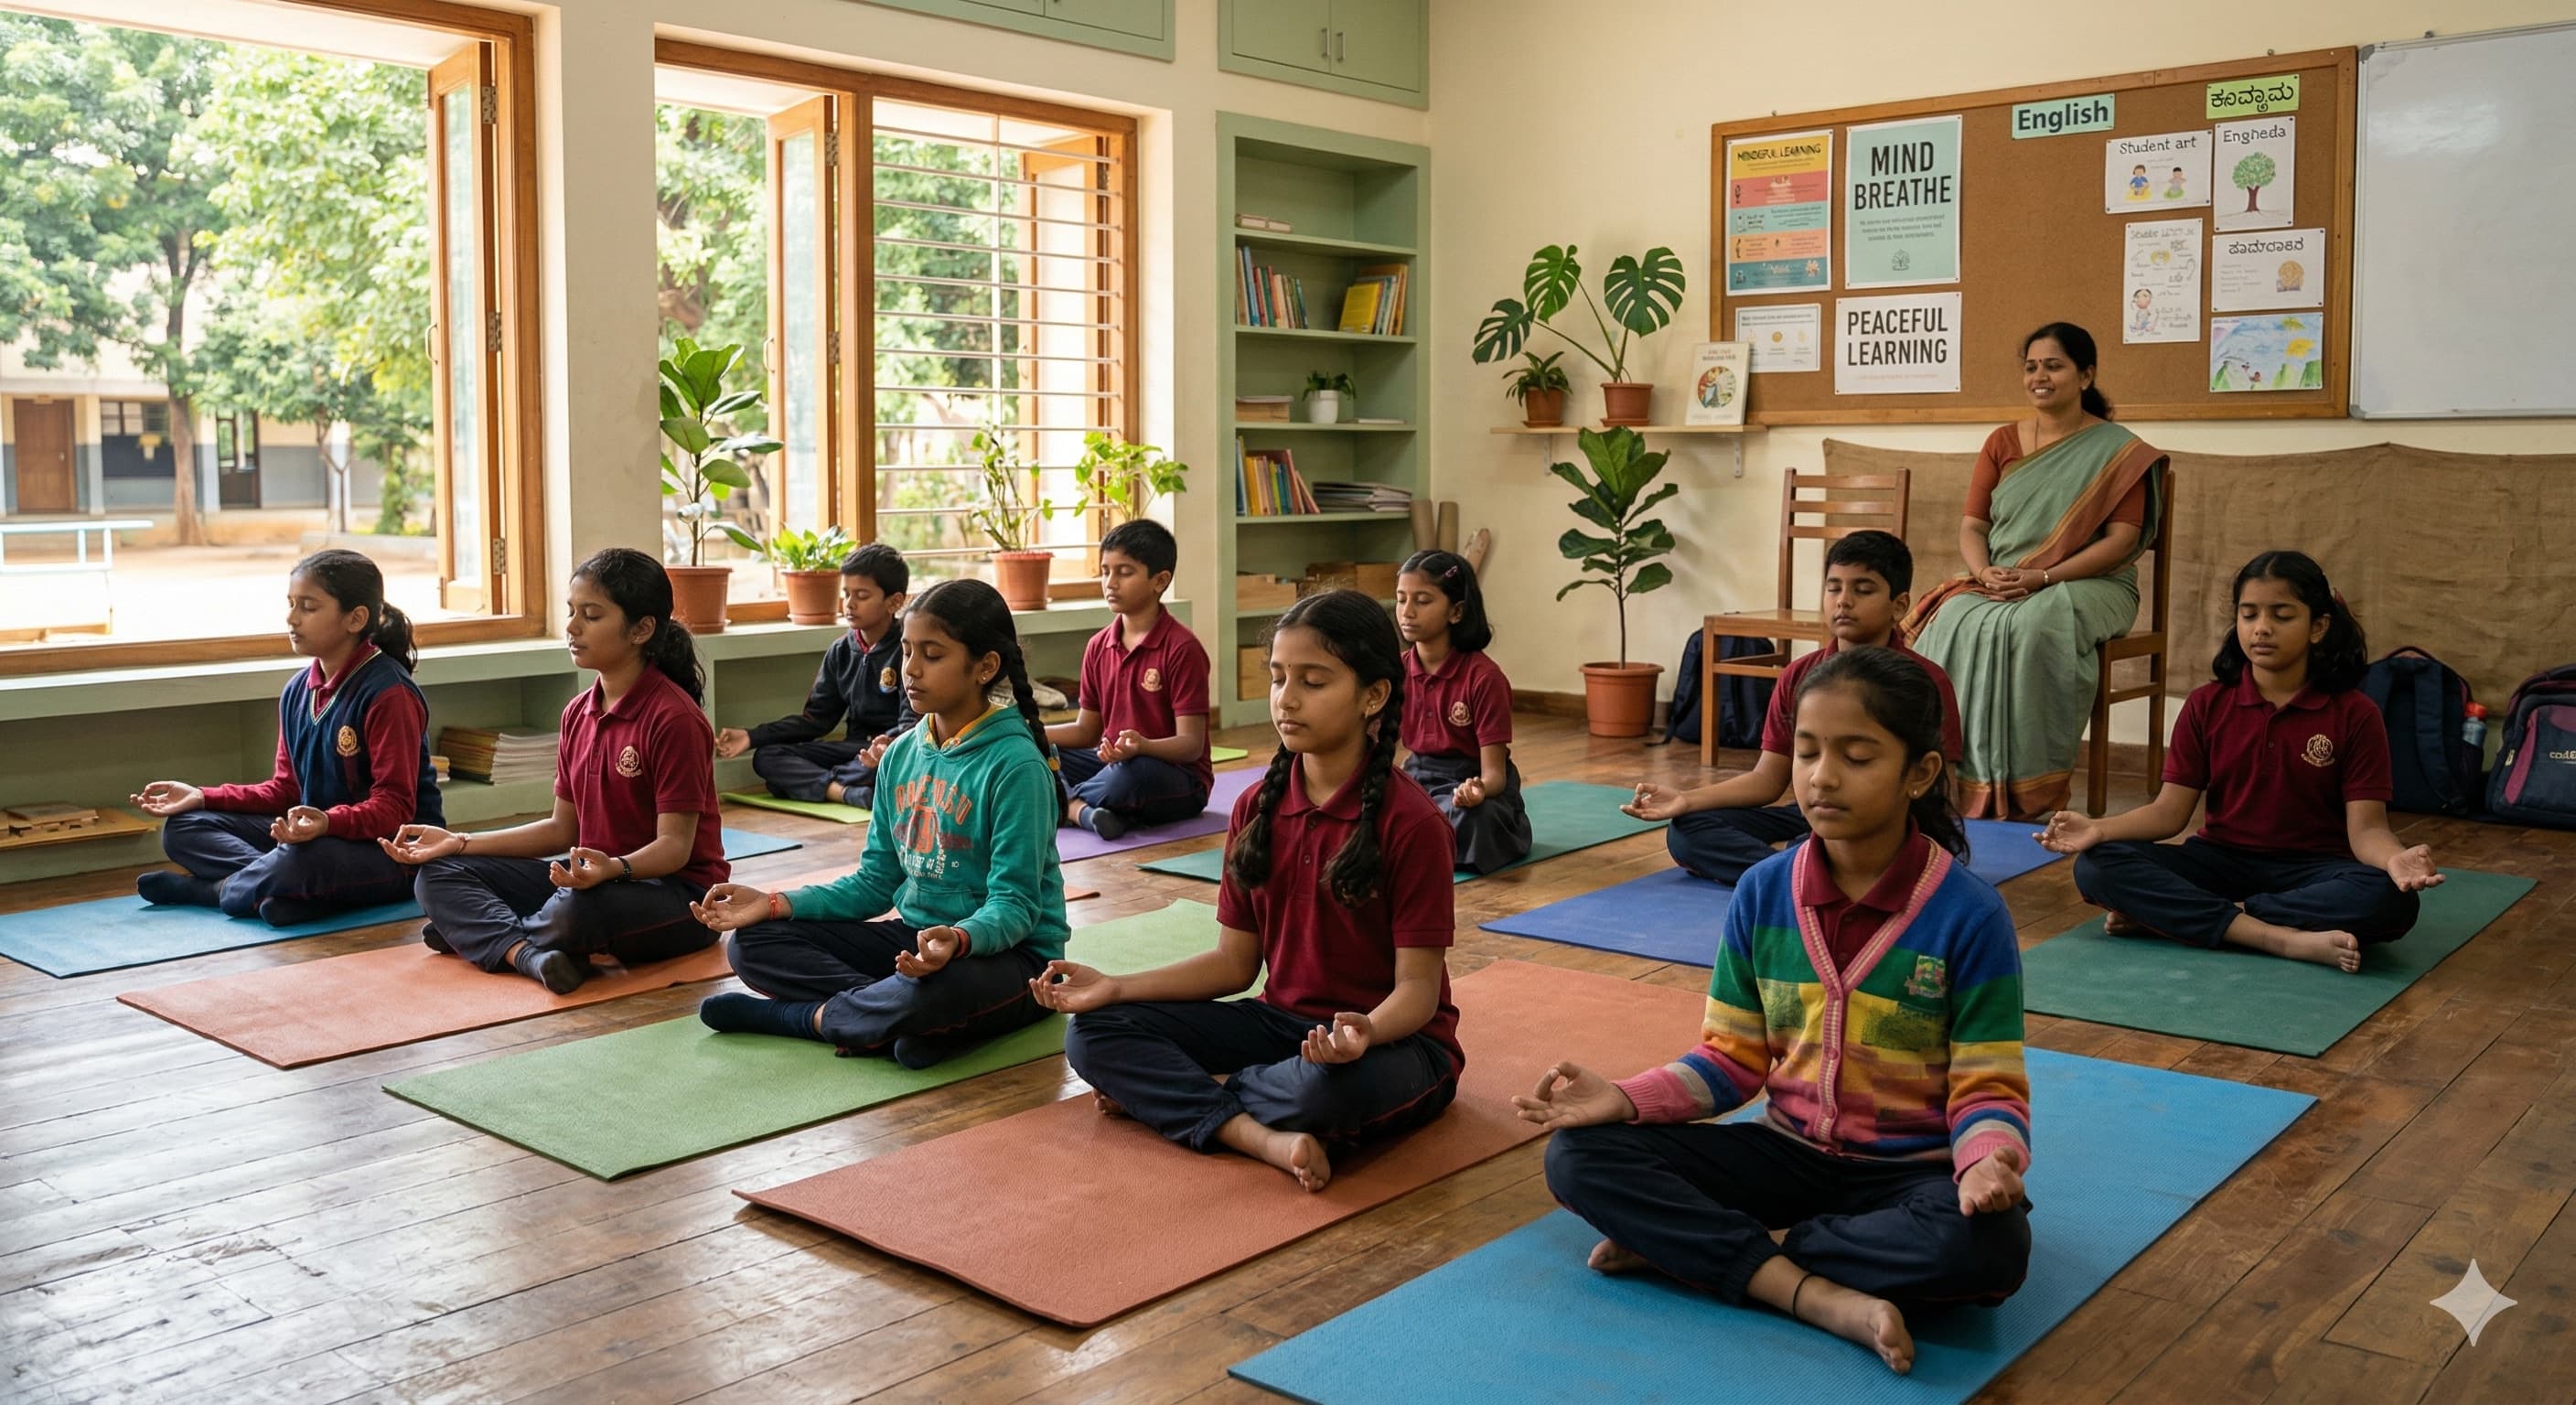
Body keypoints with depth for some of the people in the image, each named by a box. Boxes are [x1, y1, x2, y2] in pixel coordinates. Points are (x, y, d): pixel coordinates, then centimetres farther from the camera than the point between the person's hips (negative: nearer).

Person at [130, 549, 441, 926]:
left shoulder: (390, 694, -17)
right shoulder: (298, 690, 8)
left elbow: (394, 805, -20)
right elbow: (286, 788, 13)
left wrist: (328, 822, -37)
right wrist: (203, 797, 3)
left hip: (394, 850, -8)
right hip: (318, 835, 9)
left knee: (300, 861, -38)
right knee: (182, 827, 2)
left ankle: (213, 888, -6)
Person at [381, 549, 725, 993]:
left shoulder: (674, 719, -17)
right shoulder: (577, 713, 9)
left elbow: (674, 846, -19)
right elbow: (562, 829, 12)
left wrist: (614, 868, -39)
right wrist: (458, 843, 6)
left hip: (679, 894, -8)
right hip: (591, 876, 8)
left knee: (577, 909, -40)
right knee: (438, 874, -1)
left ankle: (475, 930, -8)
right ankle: (528, 954, -28)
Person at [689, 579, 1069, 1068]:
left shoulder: (1016, 764, -17)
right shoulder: (902, 753, 5)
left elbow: (1015, 904, -19)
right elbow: (876, 881, 9)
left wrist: (958, 939, -40)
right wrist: (775, 904, -3)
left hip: (1008, 954, -7)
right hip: (916, 936, 7)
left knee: (930, 990, -41)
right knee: (753, 943, -3)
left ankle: (805, 1015, -11)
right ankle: (897, 1019, -19)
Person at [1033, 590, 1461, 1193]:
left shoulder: (1411, 822, -15)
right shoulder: (1257, 808, 3)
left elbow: (1417, 985, -16)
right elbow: (1235, 962, 5)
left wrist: (1367, 1030, -38)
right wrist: (1116, 987, -6)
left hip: (1390, 1038, -5)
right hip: (1282, 1022, 6)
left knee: (1332, 1083, -41)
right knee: (1092, 1032, -9)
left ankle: (1162, 1090, -12)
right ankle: (1259, 1136, -25)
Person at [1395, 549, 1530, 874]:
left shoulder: (1483, 677, -17)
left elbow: (1494, 773, -18)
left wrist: (1478, 790, -42)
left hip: (1472, 783, -4)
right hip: (1417, 779, 4)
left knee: (1475, 819, -39)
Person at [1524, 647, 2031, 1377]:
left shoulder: (1970, 915, -15)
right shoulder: (1761, 891, -5)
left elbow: (1986, 1087, -12)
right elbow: (1733, 1057, 1)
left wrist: (1988, 1161, -35)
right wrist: (1625, 1098, -16)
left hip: (1912, 1171, -3)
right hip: (1789, 1151, 3)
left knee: (1987, 1246, -38)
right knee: (1580, 1154, -15)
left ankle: (1687, 1242, -22)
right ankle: (1817, 1295, -27)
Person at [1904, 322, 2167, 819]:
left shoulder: (2117, 451, 2)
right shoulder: (2002, 443, 15)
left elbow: (2122, 540, -7)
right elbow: (1972, 525, 11)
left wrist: (2041, 578, -19)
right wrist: (1986, 573, -12)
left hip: (2087, 585, -4)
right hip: (1997, 586, 4)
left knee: (2031, 628, -38)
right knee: (1953, 624, -31)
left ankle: (2025, 795, -32)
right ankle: (1962, 788, -29)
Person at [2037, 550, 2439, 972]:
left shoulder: (2355, 715, -4)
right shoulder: (2206, 705, 2)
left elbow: (2366, 828, -10)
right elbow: (2170, 810, -3)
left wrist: (2396, 859, -34)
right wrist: (2099, 828, -22)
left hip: (2310, 870, -1)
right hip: (2220, 860, 1)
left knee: (2390, 901, -35)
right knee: (2097, 865, -25)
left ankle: (2163, 916, -30)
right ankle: (2282, 938, -33)